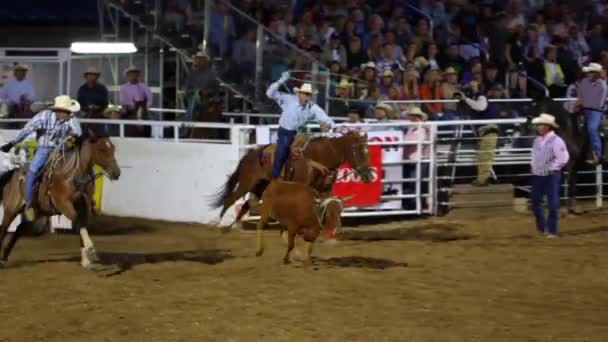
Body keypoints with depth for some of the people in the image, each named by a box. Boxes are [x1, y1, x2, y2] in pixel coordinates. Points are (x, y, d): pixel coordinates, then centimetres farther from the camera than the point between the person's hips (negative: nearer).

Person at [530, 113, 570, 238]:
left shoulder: (556, 141, -14)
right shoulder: (537, 140, 9)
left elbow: (563, 158, -18)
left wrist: (551, 168, -15)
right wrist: (533, 167, 10)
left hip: (551, 176, -7)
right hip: (537, 175, 7)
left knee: (553, 204, -1)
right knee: (535, 201, 11)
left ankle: (552, 230, 6)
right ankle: (541, 227, 27)